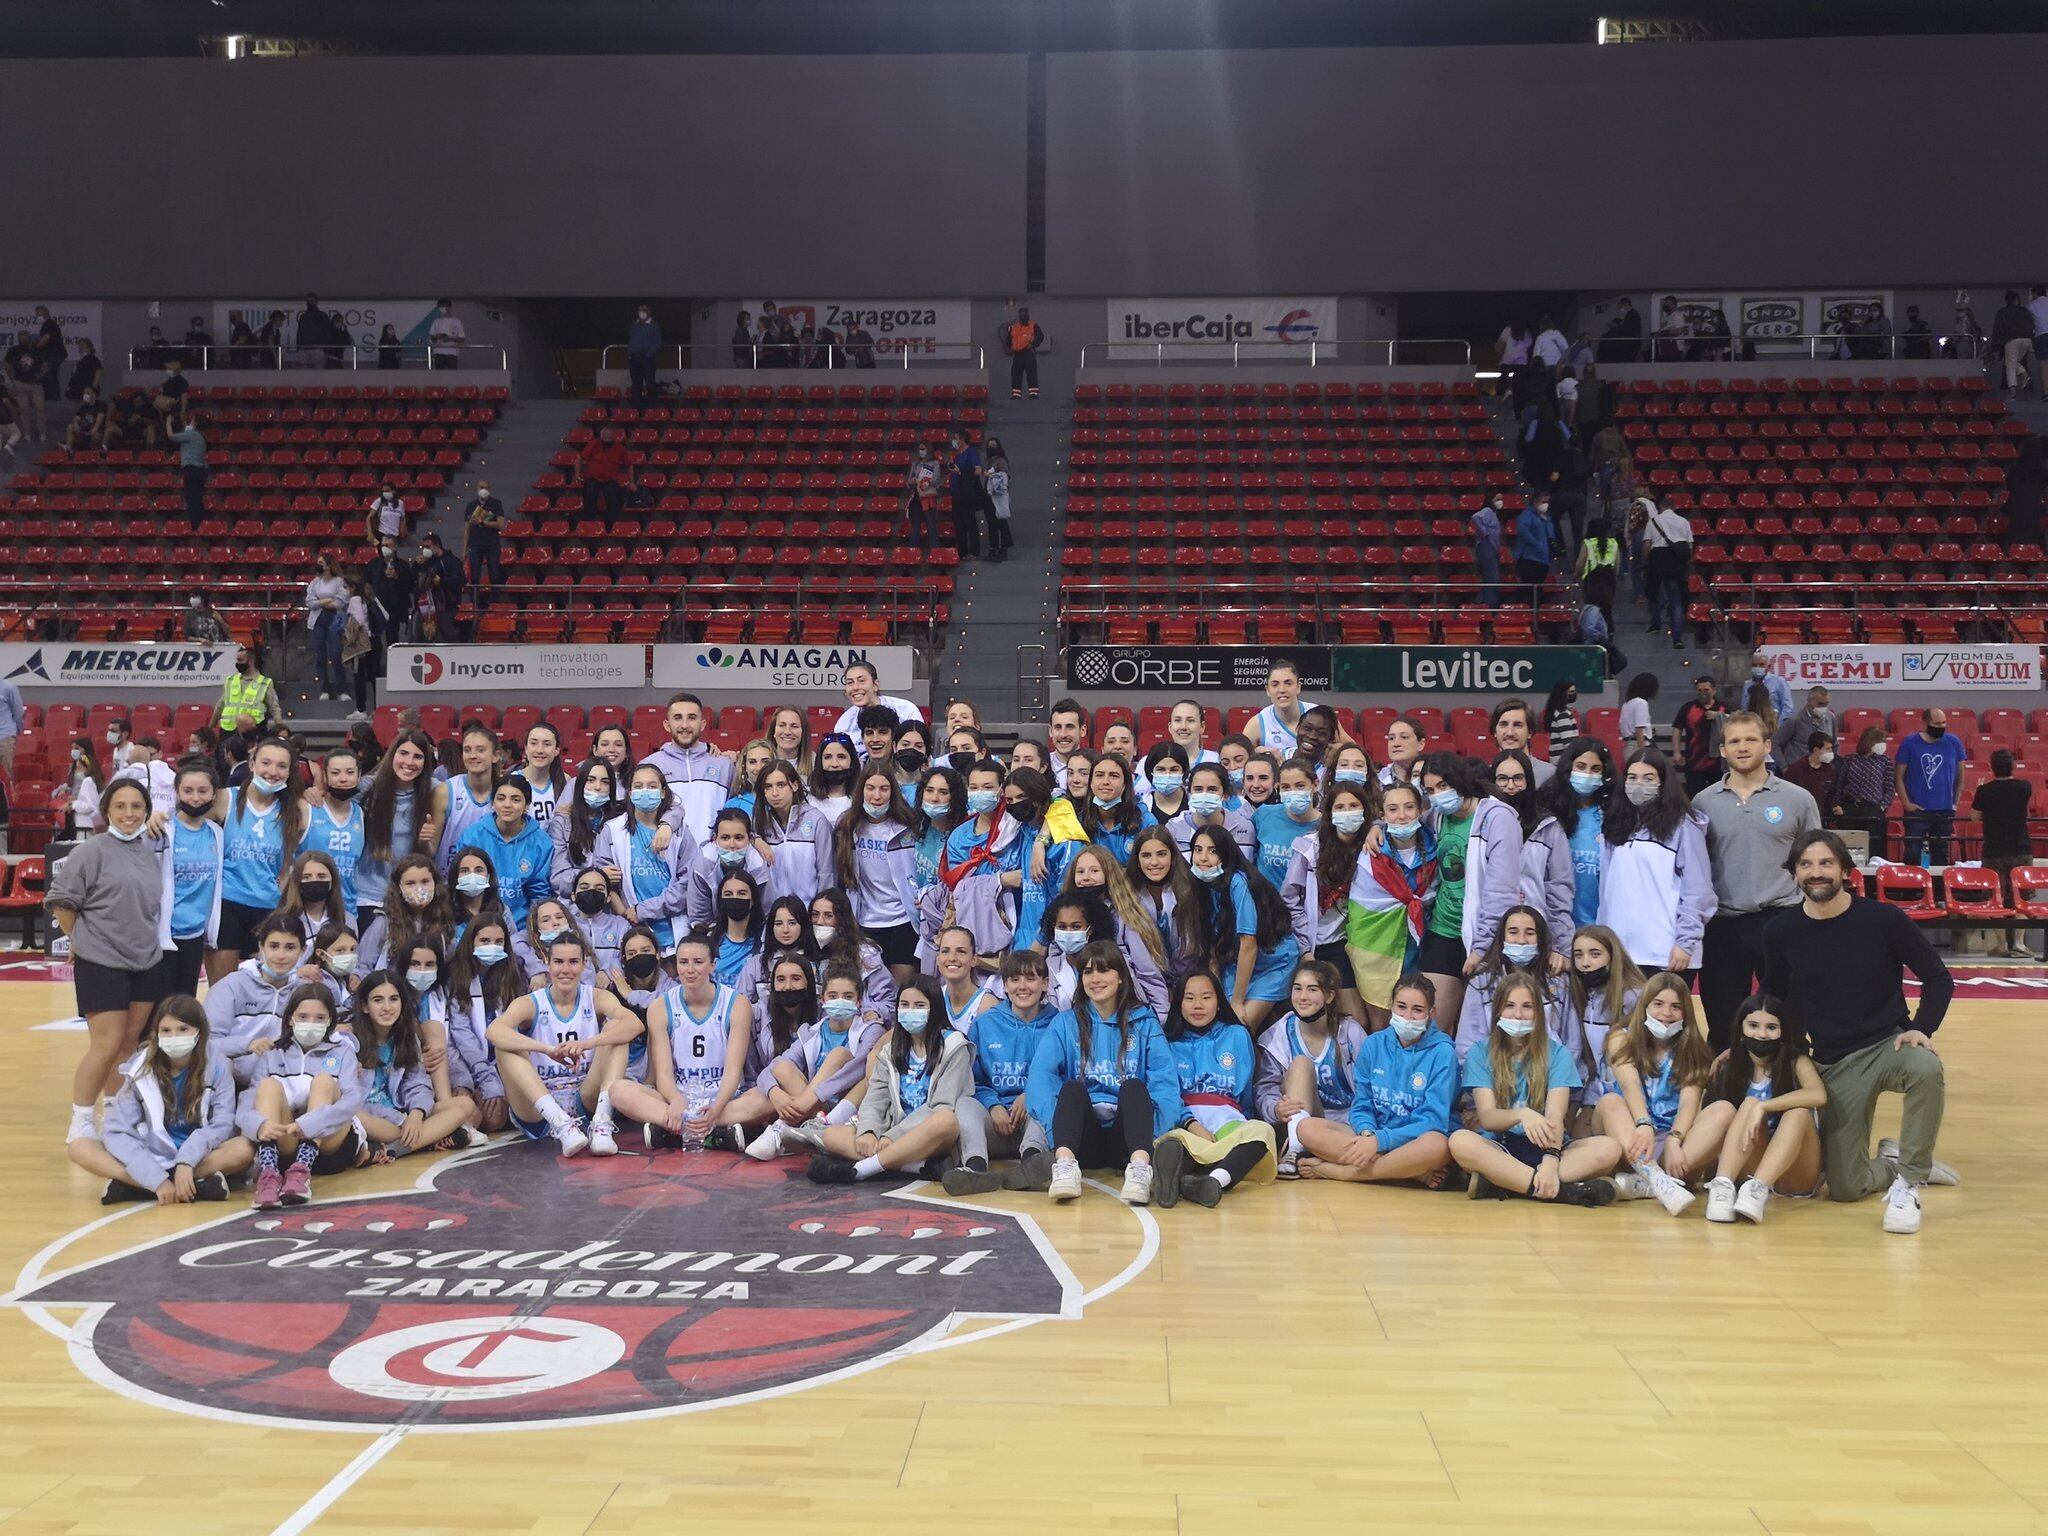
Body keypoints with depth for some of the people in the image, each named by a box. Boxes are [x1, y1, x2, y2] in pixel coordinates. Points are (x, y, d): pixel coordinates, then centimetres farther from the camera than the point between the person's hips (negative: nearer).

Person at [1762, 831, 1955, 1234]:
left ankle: (1906, 1184, -20)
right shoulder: (1781, 931, -3)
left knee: (1926, 1069, -39)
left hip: (1889, 1045, -1)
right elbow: (1773, 996, 14)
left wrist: (1921, 1029, -15)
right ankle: (1895, 1162, 29)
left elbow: (1938, 978, -1)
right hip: (1832, 1063, 2)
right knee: (1845, 1188, -6)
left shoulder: (1883, 919, -9)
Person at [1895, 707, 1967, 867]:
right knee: (1913, 854, -3)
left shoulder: (1953, 743, 5)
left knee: (1941, 855, 9)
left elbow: (1960, 775, 13)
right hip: (1916, 810, -3)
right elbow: (1899, 776, -1)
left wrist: (1955, 803, 6)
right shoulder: (1910, 743, -3)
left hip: (1945, 811, 3)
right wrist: (1906, 803, -8)